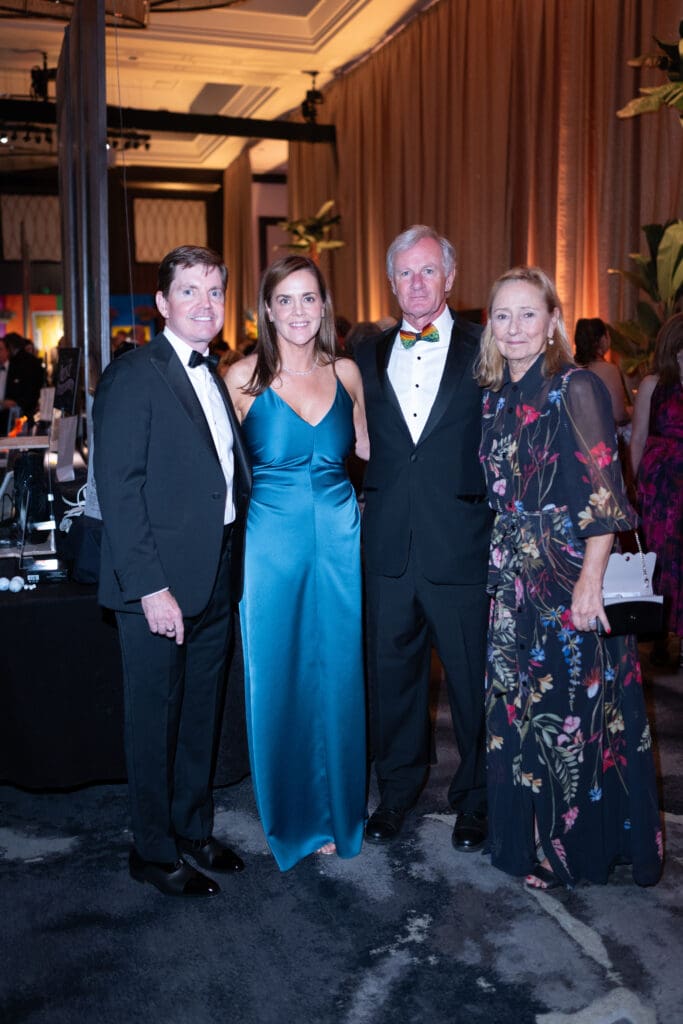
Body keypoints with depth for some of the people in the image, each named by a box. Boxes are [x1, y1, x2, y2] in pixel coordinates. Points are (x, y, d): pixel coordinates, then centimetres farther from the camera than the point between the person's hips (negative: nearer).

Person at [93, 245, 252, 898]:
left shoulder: (213, 377, 14)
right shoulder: (132, 378, -11)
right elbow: (118, 489, -16)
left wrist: (234, 566, 5)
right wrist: (151, 587, -20)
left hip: (216, 581, 8)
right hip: (160, 585, -7)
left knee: (200, 715, 19)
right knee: (155, 721, 7)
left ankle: (194, 828, 37)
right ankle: (154, 851, 25)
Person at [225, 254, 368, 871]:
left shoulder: (346, 373, 5)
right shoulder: (243, 377, -3)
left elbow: (367, 451, 15)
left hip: (339, 539, 2)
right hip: (271, 541, -2)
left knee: (338, 677, 10)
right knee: (277, 681, 7)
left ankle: (337, 812, 29)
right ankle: (290, 817, 27)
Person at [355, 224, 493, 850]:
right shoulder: (368, 356, 10)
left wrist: (504, 533, -6)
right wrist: (371, 497, 1)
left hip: (462, 548, -3)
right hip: (388, 549, 3)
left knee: (474, 680, 8)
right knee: (392, 675, 14)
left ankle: (475, 799, 30)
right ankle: (397, 792, 34)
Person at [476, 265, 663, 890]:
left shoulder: (576, 388, -10)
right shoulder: (496, 397, 10)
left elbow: (605, 492, -15)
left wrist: (591, 580, -21)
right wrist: (504, 566, 8)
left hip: (573, 578, -6)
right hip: (517, 580, 6)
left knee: (575, 713, 6)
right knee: (522, 712, 14)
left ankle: (580, 846, 26)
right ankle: (535, 836, 33)